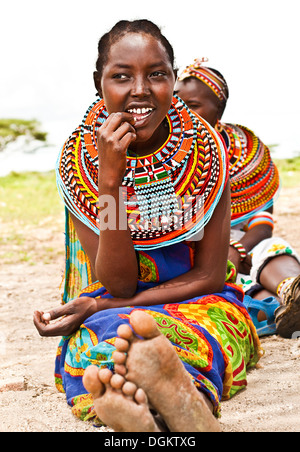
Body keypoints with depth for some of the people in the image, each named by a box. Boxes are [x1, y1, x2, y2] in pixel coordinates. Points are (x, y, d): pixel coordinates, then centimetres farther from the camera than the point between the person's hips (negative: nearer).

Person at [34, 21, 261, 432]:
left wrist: (100, 307, -17)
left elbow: (210, 275, -8)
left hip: (197, 301, 0)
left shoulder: (204, 148, -11)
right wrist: (109, 180, -28)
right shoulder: (78, 160, -11)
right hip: (116, 305, 0)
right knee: (101, 335, -35)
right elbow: (118, 282, -14)